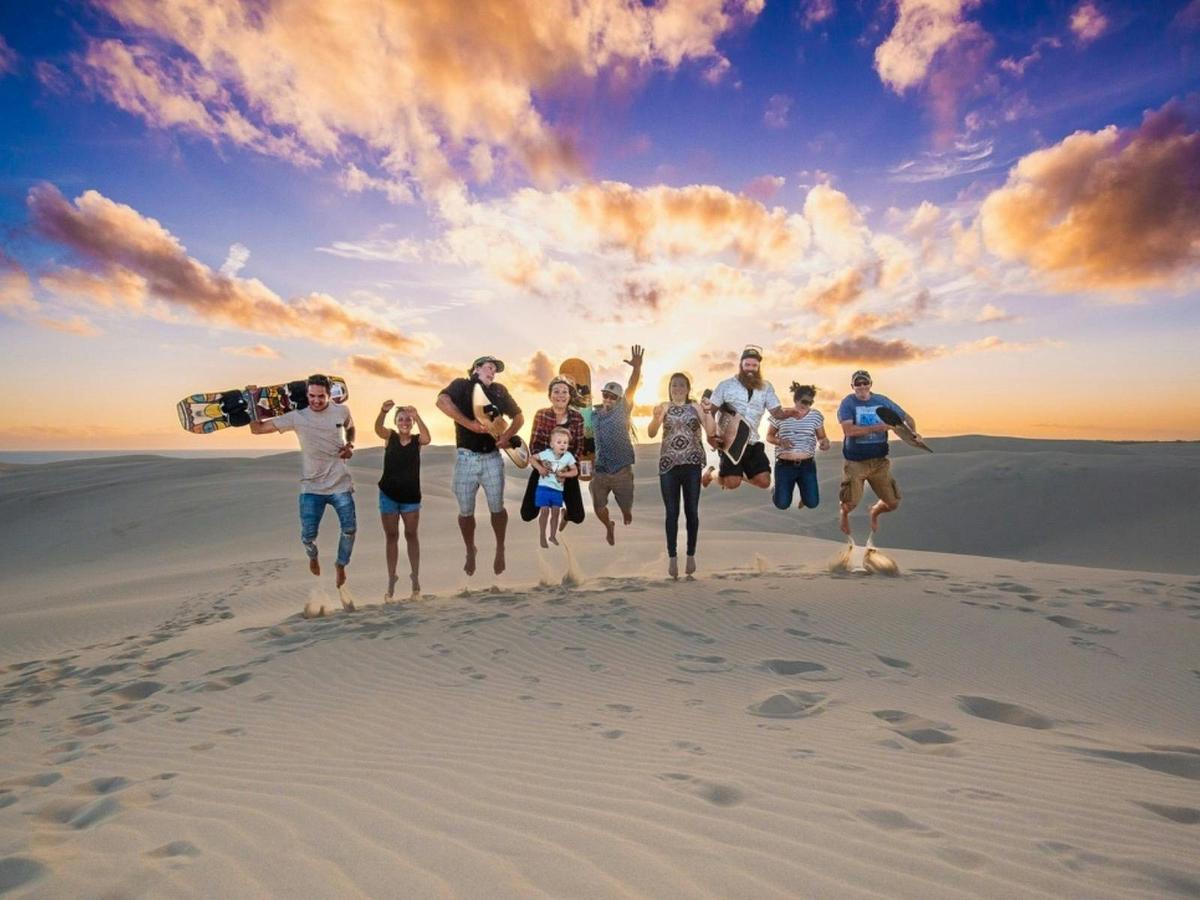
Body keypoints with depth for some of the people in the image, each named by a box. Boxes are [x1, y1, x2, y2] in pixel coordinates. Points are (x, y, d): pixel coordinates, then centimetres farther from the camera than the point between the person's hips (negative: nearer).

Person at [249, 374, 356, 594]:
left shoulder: (342, 411, -4)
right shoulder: (297, 417, -8)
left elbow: (350, 429, 19)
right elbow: (257, 429, -6)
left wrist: (350, 445, -1)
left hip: (340, 484, 1)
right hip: (311, 487, -1)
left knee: (349, 528, -3)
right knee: (308, 536, -4)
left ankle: (340, 565, 26)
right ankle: (313, 556, 34)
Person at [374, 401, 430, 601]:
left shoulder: (417, 440, -3)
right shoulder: (390, 437, -2)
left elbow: (427, 438, -27)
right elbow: (378, 428, -23)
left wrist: (417, 416, -40)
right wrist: (383, 412, -43)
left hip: (411, 496, -1)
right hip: (388, 494, 1)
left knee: (411, 535, 9)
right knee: (391, 536, 9)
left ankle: (415, 575, 21)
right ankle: (391, 578, 19)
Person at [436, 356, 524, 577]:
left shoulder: (499, 390, 12)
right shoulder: (461, 385, 1)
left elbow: (519, 417, 15)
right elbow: (442, 401, -20)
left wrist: (507, 436, -5)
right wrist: (469, 424, -26)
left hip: (492, 457, 2)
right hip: (466, 457, -2)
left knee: (497, 507, 3)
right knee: (465, 511, 5)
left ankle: (500, 549, 25)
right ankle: (470, 552, 28)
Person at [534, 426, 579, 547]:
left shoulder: (568, 456, -8)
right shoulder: (546, 453, -12)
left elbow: (575, 471, -1)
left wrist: (563, 474, -16)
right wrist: (539, 467, -16)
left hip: (558, 489, 2)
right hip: (544, 487, -2)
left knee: (555, 512, 7)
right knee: (544, 511, -4)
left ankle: (553, 535, 24)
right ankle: (542, 537, 9)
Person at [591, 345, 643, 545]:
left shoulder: (622, 410, -6)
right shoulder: (593, 414, 1)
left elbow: (631, 389, -21)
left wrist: (637, 367, -36)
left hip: (622, 470, -2)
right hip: (599, 471, 2)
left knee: (626, 510, 11)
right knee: (599, 508, 12)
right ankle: (609, 527, 45)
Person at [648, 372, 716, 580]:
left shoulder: (696, 407, 6)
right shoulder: (664, 407, 5)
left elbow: (710, 432, 0)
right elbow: (651, 433, -4)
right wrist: (656, 417, -20)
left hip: (692, 464, 0)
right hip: (669, 465, 0)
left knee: (692, 511, 4)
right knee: (672, 512, 2)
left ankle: (691, 555, 17)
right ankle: (672, 557, 9)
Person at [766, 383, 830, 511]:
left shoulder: (816, 415, 0)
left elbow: (821, 437, 8)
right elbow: (769, 436, 4)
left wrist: (824, 442, -16)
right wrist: (779, 441, -18)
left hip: (807, 465, 2)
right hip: (784, 465, -2)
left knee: (812, 503, -2)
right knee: (782, 504, -4)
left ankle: (804, 492, 35)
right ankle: (778, 490, 34)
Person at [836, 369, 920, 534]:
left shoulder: (882, 401, 3)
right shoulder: (848, 402, -8)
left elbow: (906, 417, 12)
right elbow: (848, 429, -22)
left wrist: (913, 433, -8)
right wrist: (874, 428, -24)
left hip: (879, 461, 4)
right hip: (855, 462, -4)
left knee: (893, 503, 6)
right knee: (850, 503, -8)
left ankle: (875, 512, 42)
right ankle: (844, 514, 31)